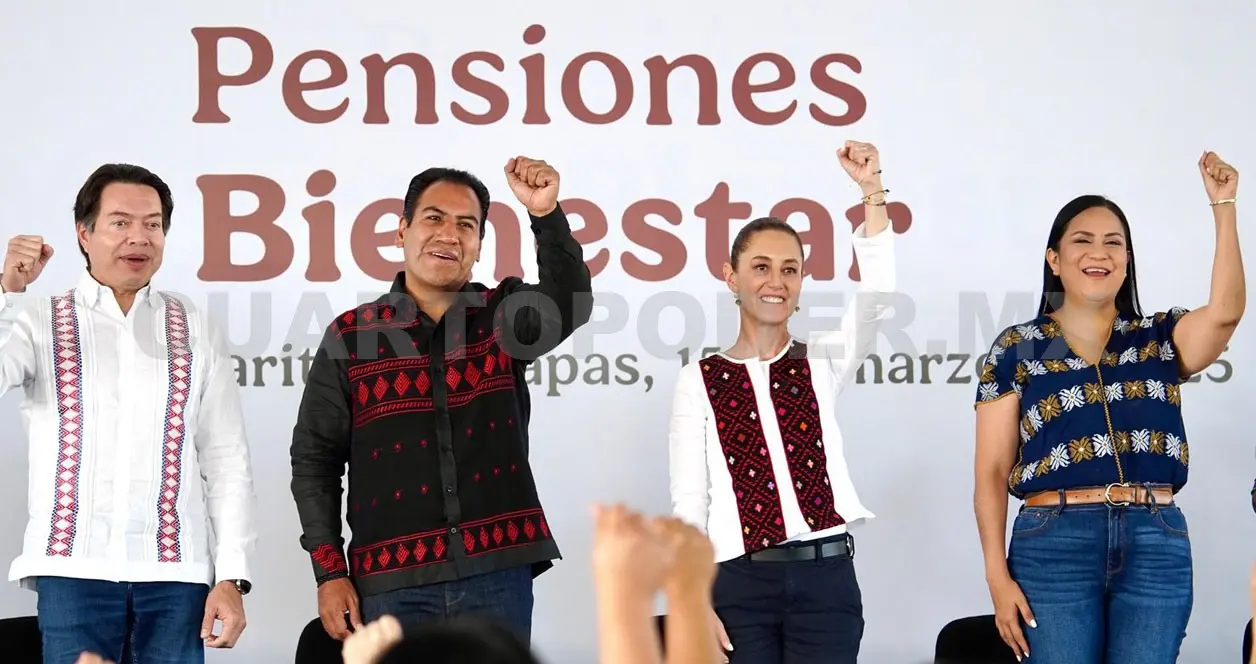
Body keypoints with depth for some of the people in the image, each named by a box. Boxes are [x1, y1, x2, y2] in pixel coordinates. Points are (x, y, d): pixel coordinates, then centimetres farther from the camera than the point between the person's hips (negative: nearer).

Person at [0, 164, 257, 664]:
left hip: (176, 571, 1)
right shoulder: (41, 321, 9)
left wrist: (231, 576, 1)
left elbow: (226, 460, 8)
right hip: (74, 568, -1)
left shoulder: (196, 332, 11)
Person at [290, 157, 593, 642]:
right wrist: (329, 573, 0)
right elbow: (314, 460, 7)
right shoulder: (350, 336, 6)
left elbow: (570, 303, -12)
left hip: (497, 575, 1)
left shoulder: (503, 317, 10)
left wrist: (546, 215, -28)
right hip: (394, 582, -1)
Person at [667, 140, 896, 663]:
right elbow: (689, 503, 3)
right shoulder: (699, 381, 7)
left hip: (825, 577, 1)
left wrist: (872, 190, -16)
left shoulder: (822, 366, 10)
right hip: (740, 582, -1)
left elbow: (876, 298, -8)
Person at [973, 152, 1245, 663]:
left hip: (1157, 548, 2)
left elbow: (1225, 311, -10)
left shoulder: (1160, 339, 12)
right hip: (1054, 546, -1)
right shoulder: (1016, 350, 7)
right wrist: (998, 575, -5)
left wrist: (1223, 207, -14)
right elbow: (992, 471, 4)